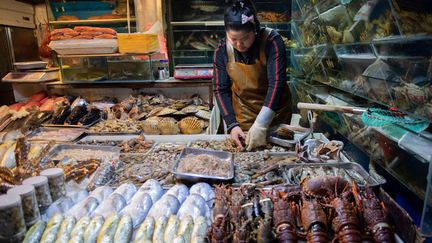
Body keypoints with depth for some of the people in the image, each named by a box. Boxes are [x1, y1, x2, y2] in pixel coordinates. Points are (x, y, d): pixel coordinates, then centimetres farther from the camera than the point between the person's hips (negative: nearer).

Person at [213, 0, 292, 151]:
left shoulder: (272, 42, -21)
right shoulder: (222, 51, -12)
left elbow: (277, 82, -27)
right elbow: (220, 90, -9)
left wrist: (261, 125, -35)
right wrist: (232, 125, -20)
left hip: (274, 111, -1)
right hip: (242, 114, 2)